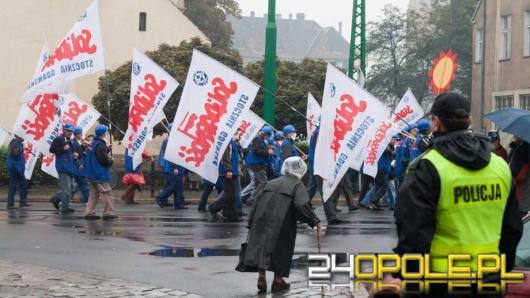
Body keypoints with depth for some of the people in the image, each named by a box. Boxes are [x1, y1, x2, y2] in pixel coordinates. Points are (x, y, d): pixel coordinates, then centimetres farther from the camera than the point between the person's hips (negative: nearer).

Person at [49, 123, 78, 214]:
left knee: (71, 187, 13)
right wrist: (63, 148, -21)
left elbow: (76, 151, 32)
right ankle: (65, 207, -4)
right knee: (66, 188, -9)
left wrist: (76, 154, 9)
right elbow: (52, 149, -15)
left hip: (70, 167, 9)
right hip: (63, 167, -9)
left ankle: (56, 199, 29)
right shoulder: (59, 139, -7)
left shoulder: (71, 142, 20)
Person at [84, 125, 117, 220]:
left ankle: (89, 212, 11)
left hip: (91, 174, 10)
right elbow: (104, 160, -21)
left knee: (94, 194, 14)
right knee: (106, 193, -3)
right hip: (100, 175, -10)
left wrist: (107, 149, 18)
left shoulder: (93, 144, 10)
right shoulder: (100, 145, -19)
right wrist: (111, 160, -3)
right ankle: (108, 213, -2)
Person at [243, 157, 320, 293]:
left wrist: (251, 222, 13)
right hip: (281, 223, -4)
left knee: (262, 245, 8)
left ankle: (261, 276, -4)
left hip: (262, 219, 4)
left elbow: (257, 201, 11)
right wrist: (315, 221, -10)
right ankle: (278, 280, 16)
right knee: (281, 248, 10)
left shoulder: (271, 183, 16)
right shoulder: (297, 185, 1)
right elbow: (302, 205, -15)